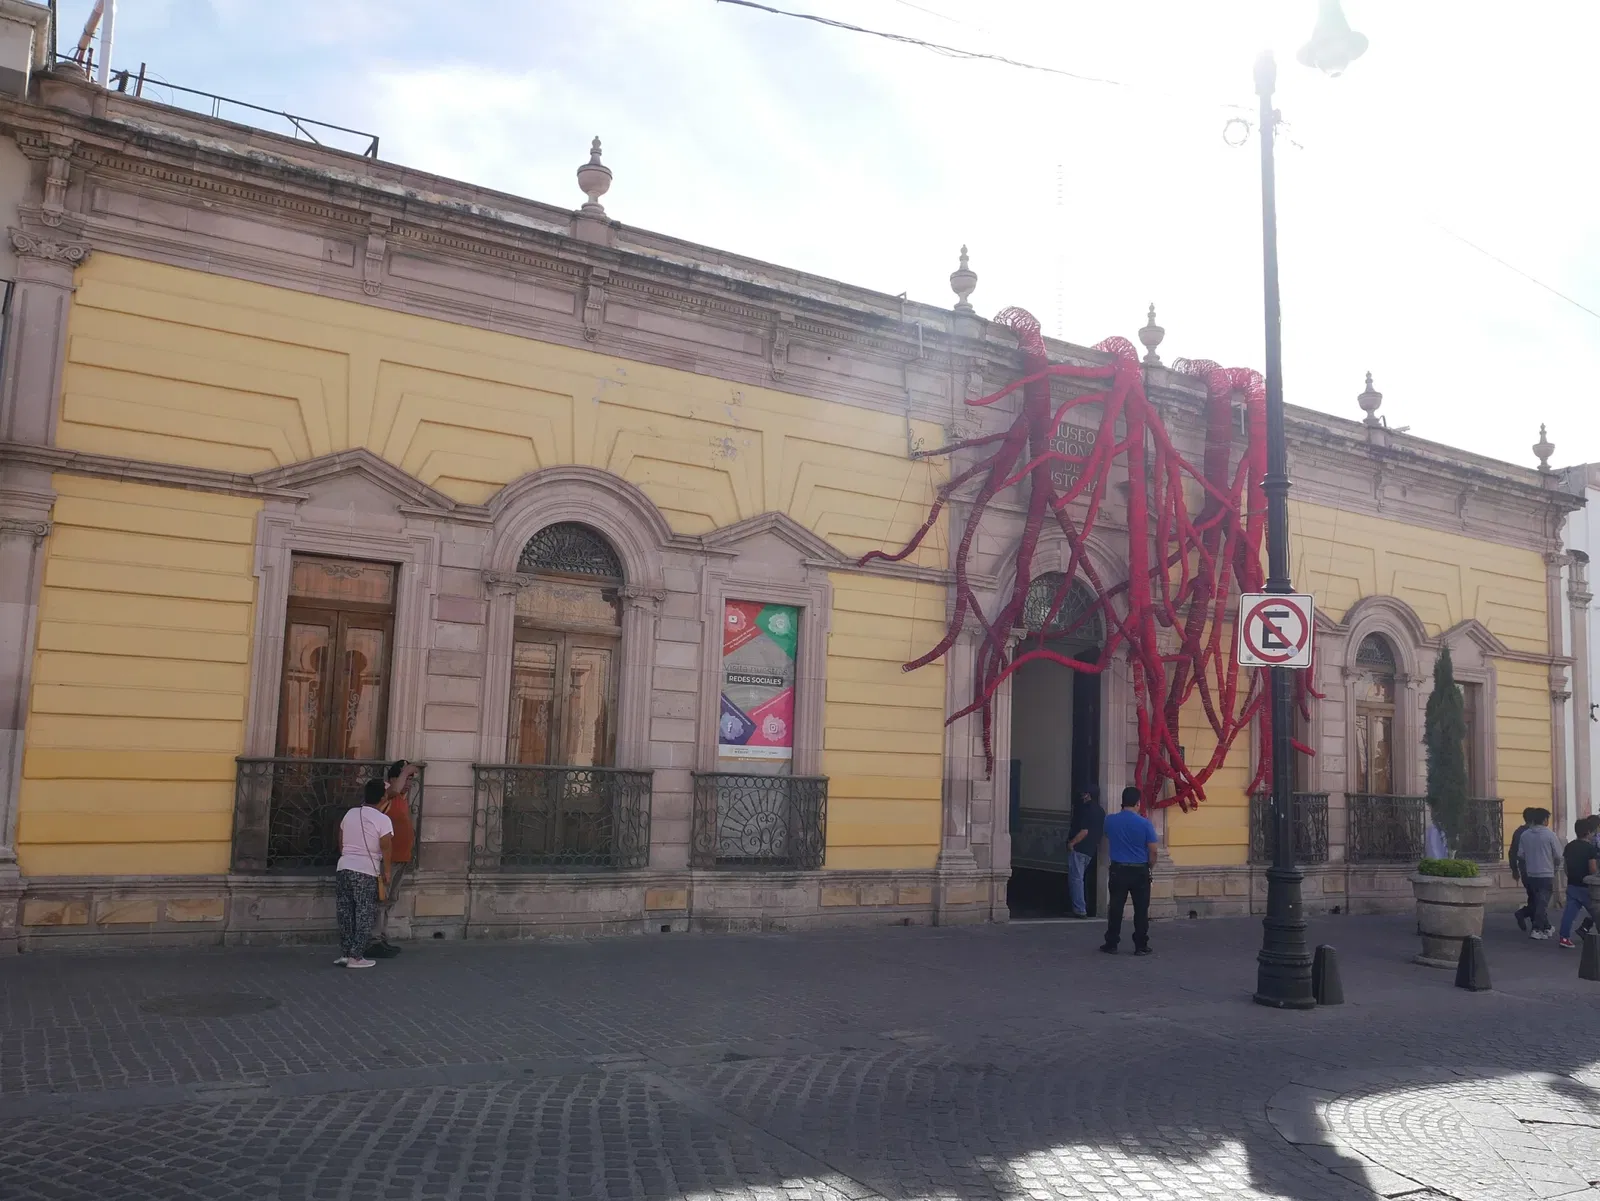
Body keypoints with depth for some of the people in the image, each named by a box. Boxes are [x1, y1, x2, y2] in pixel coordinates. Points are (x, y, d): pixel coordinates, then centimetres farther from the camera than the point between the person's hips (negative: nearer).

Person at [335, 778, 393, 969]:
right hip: (366, 873, -5)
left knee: (345, 914, 11)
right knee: (363, 916, 3)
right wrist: (386, 871, 2)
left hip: (343, 868, 5)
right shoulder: (383, 820, -10)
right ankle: (356, 957, 3)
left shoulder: (350, 814, 7)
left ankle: (344, 954, 13)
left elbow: (340, 843, 16)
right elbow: (386, 848, -9)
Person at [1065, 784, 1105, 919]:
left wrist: (1072, 842, -14)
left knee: (1075, 878, -5)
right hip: (1090, 850, 9)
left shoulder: (1087, 810, -14)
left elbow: (1084, 831, -20)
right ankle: (1081, 907, 21)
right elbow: (1102, 833, 16)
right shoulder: (1101, 812, 12)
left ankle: (1080, 910, -7)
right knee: (1078, 878, 19)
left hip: (1079, 848, -9)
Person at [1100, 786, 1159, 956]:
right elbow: (1152, 851, -6)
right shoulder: (1145, 823, -12)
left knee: (1116, 908, 8)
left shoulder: (1110, 820, -3)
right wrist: (1151, 868, 10)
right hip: (1140, 871, -2)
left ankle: (1111, 944, 12)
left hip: (1118, 870, 2)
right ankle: (1141, 946, 11)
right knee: (1141, 910, 7)